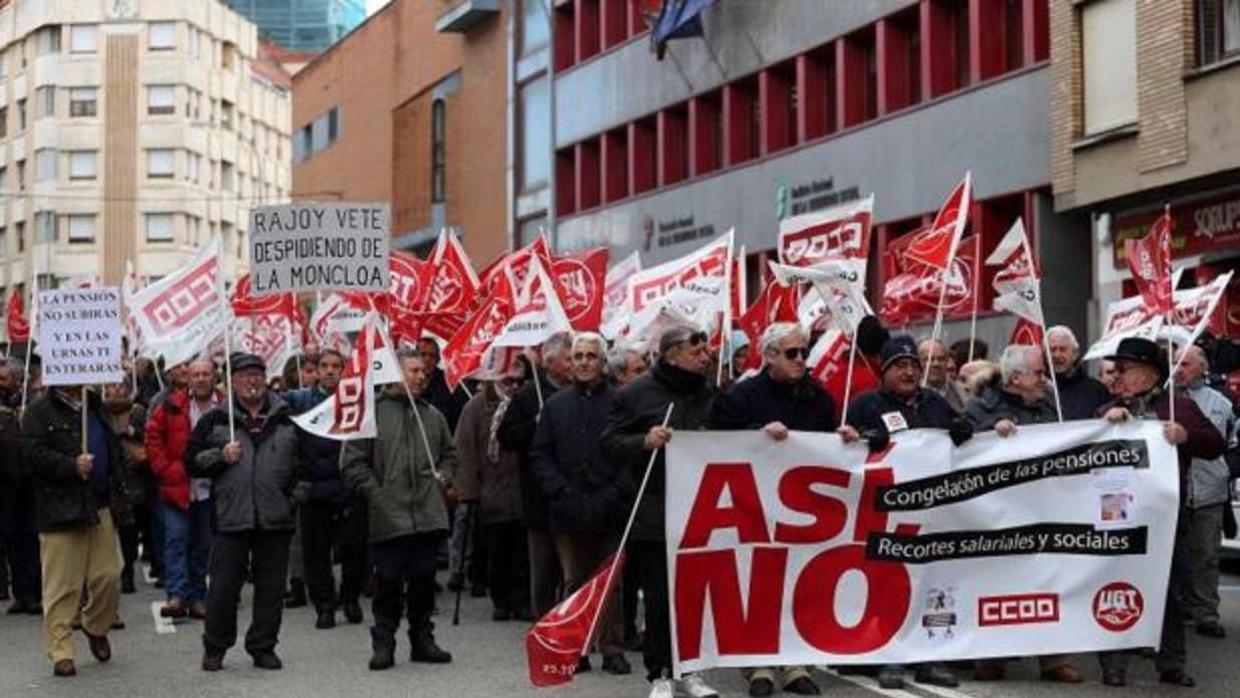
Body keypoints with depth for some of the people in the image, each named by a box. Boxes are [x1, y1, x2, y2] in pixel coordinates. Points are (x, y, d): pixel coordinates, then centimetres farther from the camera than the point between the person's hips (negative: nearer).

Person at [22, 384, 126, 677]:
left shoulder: (95, 406, 18)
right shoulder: (39, 411, -3)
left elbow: (114, 447, 28)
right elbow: (32, 453, -14)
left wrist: (115, 486, 17)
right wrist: (72, 466, -22)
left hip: (98, 506, 6)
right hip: (60, 508, -6)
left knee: (108, 576, 2)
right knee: (62, 585, -5)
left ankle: (96, 627, 29)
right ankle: (61, 652, 4)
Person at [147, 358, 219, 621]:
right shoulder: (172, 405, 1)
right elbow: (153, 436, 4)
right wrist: (165, 469, -3)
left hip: (209, 490, 1)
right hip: (177, 487, -1)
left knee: (203, 545, 9)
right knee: (176, 539, -9)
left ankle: (197, 598, 18)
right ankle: (177, 596, -11)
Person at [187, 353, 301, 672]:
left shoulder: (287, 419, 11)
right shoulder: (215, 419, 7)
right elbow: (192, 462, 7)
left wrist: (297, 489, 8)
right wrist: (221, 457, -8)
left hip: (276, 517, 2)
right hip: (230, 516, -1)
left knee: (271, 586, 5)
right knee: (224, 586, 0)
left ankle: (263, 647, 17)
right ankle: (215, 648, 16)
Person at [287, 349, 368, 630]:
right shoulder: (300, 399, 7)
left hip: (349, 488, -1)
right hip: (313, 487, 1)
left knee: (354, 547, 1)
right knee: (316, 550, 4)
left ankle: (350, 596, 23)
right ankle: (324, 605, 17)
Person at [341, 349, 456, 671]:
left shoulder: (433, 415, 13)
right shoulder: (373, 412, -3)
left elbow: (450, 453, 29)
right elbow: (352, 463, -2)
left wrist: (442, 476, 11)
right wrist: (376, 493, -7)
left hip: (428, 514, 4)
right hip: (388, 517, -4)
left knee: (424, 581, 10)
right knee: (388, 584, 1)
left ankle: (422, 641, 21)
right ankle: (383, 644, 11)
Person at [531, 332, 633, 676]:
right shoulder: (556, 405, 11)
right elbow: (540, 456, 9)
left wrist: (613, 496, -12)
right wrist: (563, 493, -4)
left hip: (611, 514, -3)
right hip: (568, 513, 3)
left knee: (612, 584, 1)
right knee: (574, 583, 7)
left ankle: (613, 650, 8)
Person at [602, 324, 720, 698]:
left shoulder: (708, 394, 13)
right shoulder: (636, 393, -3)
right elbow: (611, 442, -4)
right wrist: (644, 442, -21)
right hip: (655, 515, -4)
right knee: (659, 597, 1)